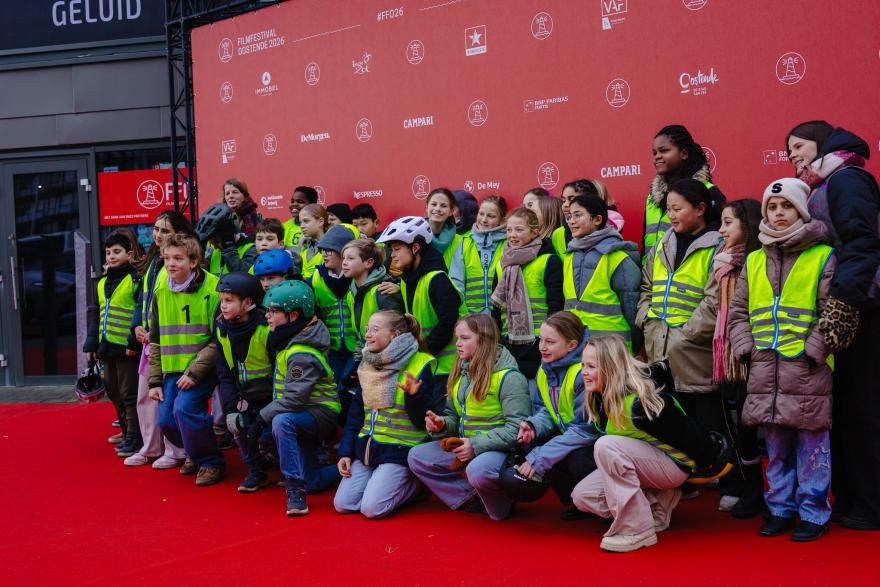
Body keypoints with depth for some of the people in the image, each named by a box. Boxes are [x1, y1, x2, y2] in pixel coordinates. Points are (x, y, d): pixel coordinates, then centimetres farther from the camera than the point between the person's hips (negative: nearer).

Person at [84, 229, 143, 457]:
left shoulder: (136, 280, -9)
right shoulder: (103, 283, 15)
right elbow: (95, 315, 18)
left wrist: (135, 342, -20)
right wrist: (91, 345, 13)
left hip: (127, 349, -8)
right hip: (107, 348, 8)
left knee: (130, 395, -3)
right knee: (115, 394, 15)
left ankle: (135, 438, 6)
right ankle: (127, 435, 26)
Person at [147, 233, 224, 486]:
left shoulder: (212, 288, -13)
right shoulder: (161, 291, 5)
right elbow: (156, 340, 11)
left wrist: (195, 372, -19)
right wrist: (155, 380, 5)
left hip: (204, 367, -6)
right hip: (173, 368, 6)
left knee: (185, 407, -23)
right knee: (166, 419, -1)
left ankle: (211, 462, -2)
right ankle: (196, 452, 29)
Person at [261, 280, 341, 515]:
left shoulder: (302, 355, -24)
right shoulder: (287, 340, 4)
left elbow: (292, 400, -30)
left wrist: (261, 417, -21)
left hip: (320, 412, -9)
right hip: (304, 417, 9)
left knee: (282, 422, -38)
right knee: (312, 482, 9)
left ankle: (295, 490, -33)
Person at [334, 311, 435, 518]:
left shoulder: (419, 366, -10)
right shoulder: (367, 366, 10)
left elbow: (422, 421, -11)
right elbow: (355, 415, 14)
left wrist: (414, 396, -30)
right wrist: (345, 452, 6)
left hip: (399, 451, -6)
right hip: (366, 448, 6)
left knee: (372, 508, -17)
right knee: (341, 504, -5)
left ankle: (415, 483, 9)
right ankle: (380, 479, 20)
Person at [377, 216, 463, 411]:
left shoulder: (437, 280, -18)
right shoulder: (406, 279, 10)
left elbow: (448, 323, -24)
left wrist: (424, 350, -18)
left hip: (446, 363, -9)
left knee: (439, 411, -9)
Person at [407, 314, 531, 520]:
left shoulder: (509, 377, -15)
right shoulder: (460, 373, 10)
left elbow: (517, 427, -21)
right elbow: (454, 417, 19)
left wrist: (477, 445, -26)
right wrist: (441, 424, -6)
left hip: (499, 448, -8)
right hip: (465, 446, 8)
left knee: (478, 470, -39)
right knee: (416, 456, -4)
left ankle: (501, 507, -4)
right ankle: (473, 497, -4)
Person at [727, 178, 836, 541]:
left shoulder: (823, 257, 0)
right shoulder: (754, 261, 14)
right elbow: (739, 312, 16)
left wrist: (812, 350, -12)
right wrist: (746, 348, 4)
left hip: (807, 371, -4)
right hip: (764, 372, 4)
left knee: (812, 445, 2)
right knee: (776, 447, 12)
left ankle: (814, 513, 12)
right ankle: (781, 509, 22)